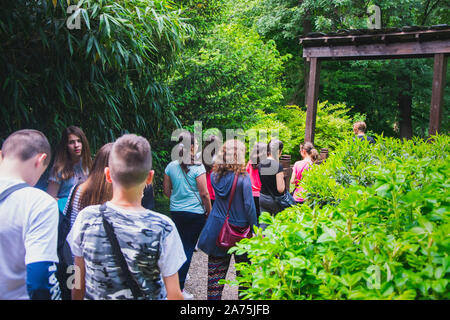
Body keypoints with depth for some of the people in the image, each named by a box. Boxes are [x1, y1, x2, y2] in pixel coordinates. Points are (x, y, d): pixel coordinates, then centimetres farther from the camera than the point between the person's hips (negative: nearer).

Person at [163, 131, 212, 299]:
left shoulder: (171, 166, 1)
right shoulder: (197, 167, -14)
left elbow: (166, 189, 8)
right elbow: (204, 193, -13)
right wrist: (209, 211, 0)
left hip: (175, 212, 5)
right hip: (195, 212, -5)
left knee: (180, 245, 20)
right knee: (188, 247, 2)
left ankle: (181, 275, 33)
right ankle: (179, 288, 4)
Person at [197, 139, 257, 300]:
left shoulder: (215, 176, -3)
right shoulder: (243, 178, -15)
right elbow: (249, 206, -14)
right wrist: (255, 230, -6)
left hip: (216, 229, 3)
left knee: (215, 272, 9)